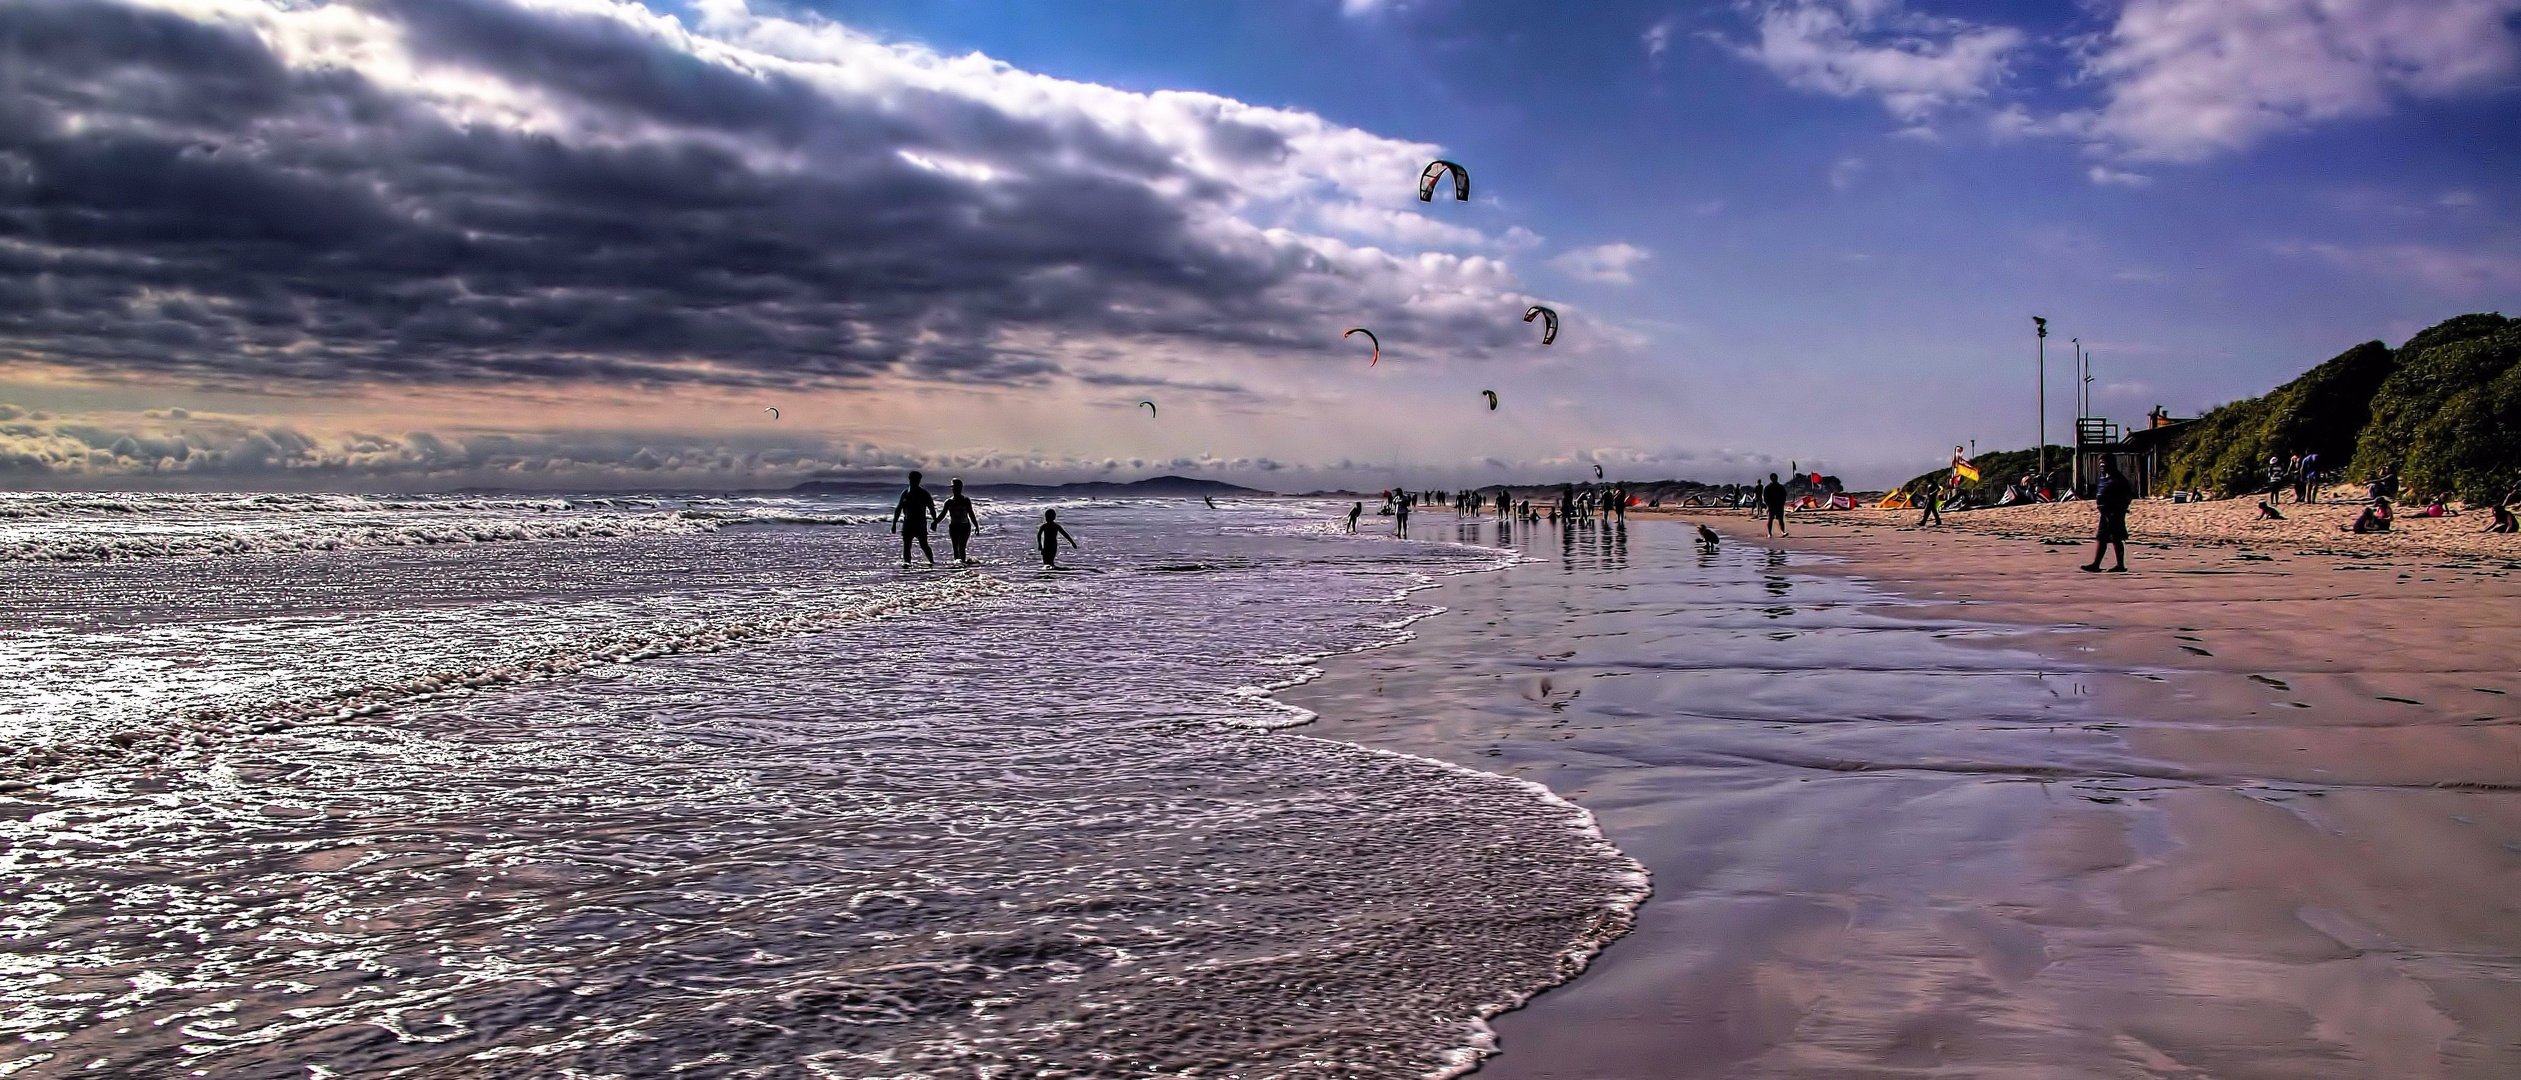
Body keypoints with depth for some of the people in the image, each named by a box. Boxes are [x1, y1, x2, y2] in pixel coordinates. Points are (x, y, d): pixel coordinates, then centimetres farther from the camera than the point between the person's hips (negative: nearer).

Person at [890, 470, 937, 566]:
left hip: (920, 524, -3)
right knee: (906, 546, -3)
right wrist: (894, 523, 10)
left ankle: (932, 562, 10)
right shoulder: (905, 493, 8)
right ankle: (906, 562, -2)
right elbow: (898, 509, 13)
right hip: (908, 524, 3)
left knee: (924, 546, -2)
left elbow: (931, 508, 4)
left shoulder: (924, 493, 1)